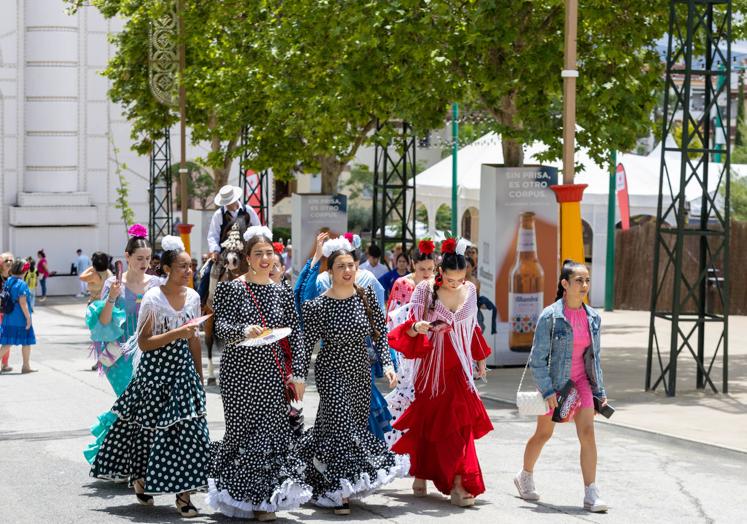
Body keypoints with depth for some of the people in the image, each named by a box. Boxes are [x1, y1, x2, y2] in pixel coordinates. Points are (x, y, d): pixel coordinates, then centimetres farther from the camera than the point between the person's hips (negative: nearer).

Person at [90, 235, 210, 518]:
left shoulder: (193, 297, 5)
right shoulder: (153, 298, -12)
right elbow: (143, 343, -14)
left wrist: (199, 375, 15)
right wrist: (176, 334, -24)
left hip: (183, 370, 5)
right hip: (156, 370, -5)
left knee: (188, 429, -4)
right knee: (152, 427, 3)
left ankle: (183, 493, -1)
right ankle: (139, 478, 28)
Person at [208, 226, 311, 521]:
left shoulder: (282, 293, 10)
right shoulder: (230, 289, -1)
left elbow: (295, 336, 11)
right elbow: (220, 327, -10)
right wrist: (244, 330, -30)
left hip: (272, 374, 3)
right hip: (240, 372, -3)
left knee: (273, 430, -3)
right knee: (242, 429, 0)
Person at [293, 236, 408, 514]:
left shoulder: (367, 296, 0)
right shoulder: (317, 306, -12)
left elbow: (380, 334, 5)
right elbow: (306, 345, -9)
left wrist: (387, 364, -4)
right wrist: (299, 376, -15)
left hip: (360, 372, 4)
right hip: (332, 373, -4)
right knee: (341, 424, -12)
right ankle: (340, 491, -5)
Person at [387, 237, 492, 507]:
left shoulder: (470, 290, 4)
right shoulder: (426, 290, -8)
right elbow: (411, 326, -8)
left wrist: (480, 359, 23)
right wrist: (416, 328, -31)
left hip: (458, 366, 2)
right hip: (431, 364, -2)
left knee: (459, 423, -7)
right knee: (426, 421, 5)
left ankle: (458, 484, -10)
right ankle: (420, 476, 22)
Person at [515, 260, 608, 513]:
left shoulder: (593, 317, 1)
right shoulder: (550, 316, -14)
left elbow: (594, 357, 10)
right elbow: (537, 358, -13)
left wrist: (599, 391, 9)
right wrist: (548, 391, -18)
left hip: (580, 381, 3)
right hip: (553, 382, -3)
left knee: (587, 432, -12)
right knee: (543, 434, 13)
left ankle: (591, 494, -12)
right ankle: (525, 477, 39)